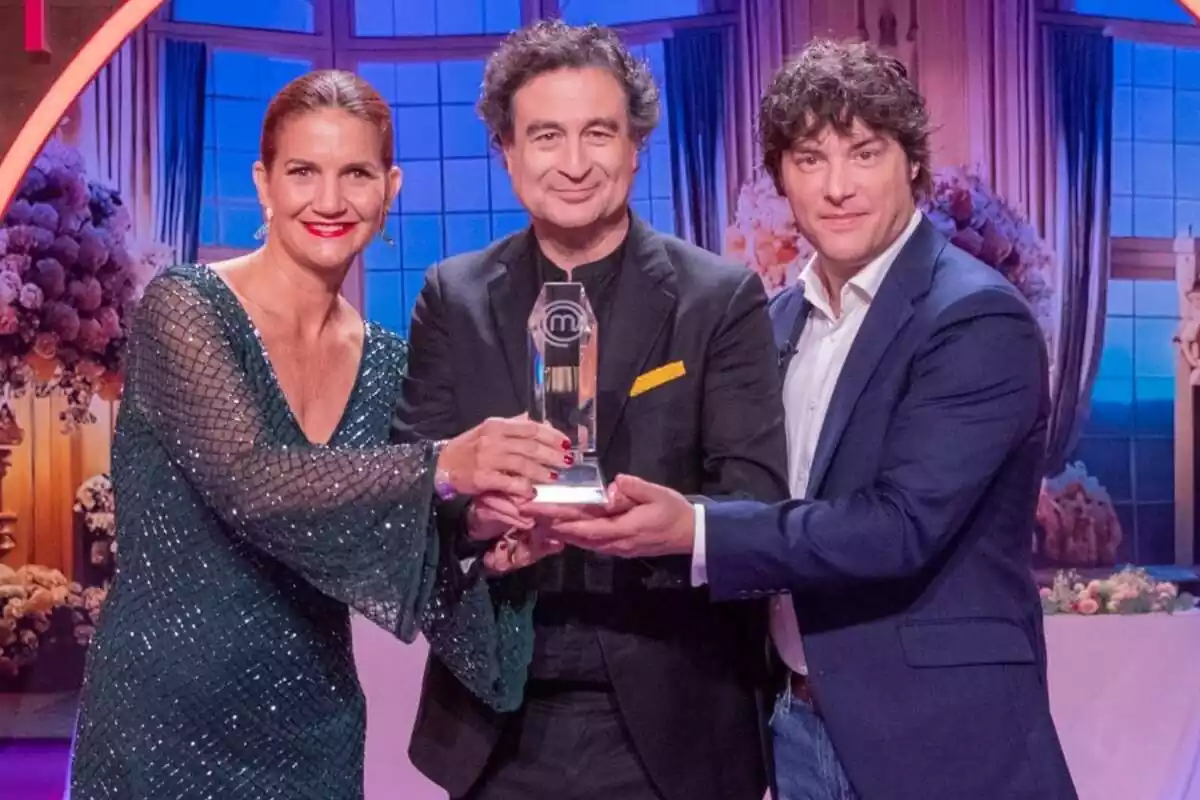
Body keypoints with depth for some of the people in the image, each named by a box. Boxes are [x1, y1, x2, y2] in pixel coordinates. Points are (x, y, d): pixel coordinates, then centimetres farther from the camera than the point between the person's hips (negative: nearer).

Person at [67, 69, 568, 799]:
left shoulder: (387, 364, 3)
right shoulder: (184, 308, -11)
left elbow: (402, 566, 2)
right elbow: (248, 483, -26)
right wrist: (441, 466, -36)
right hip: (163, 725, -4)